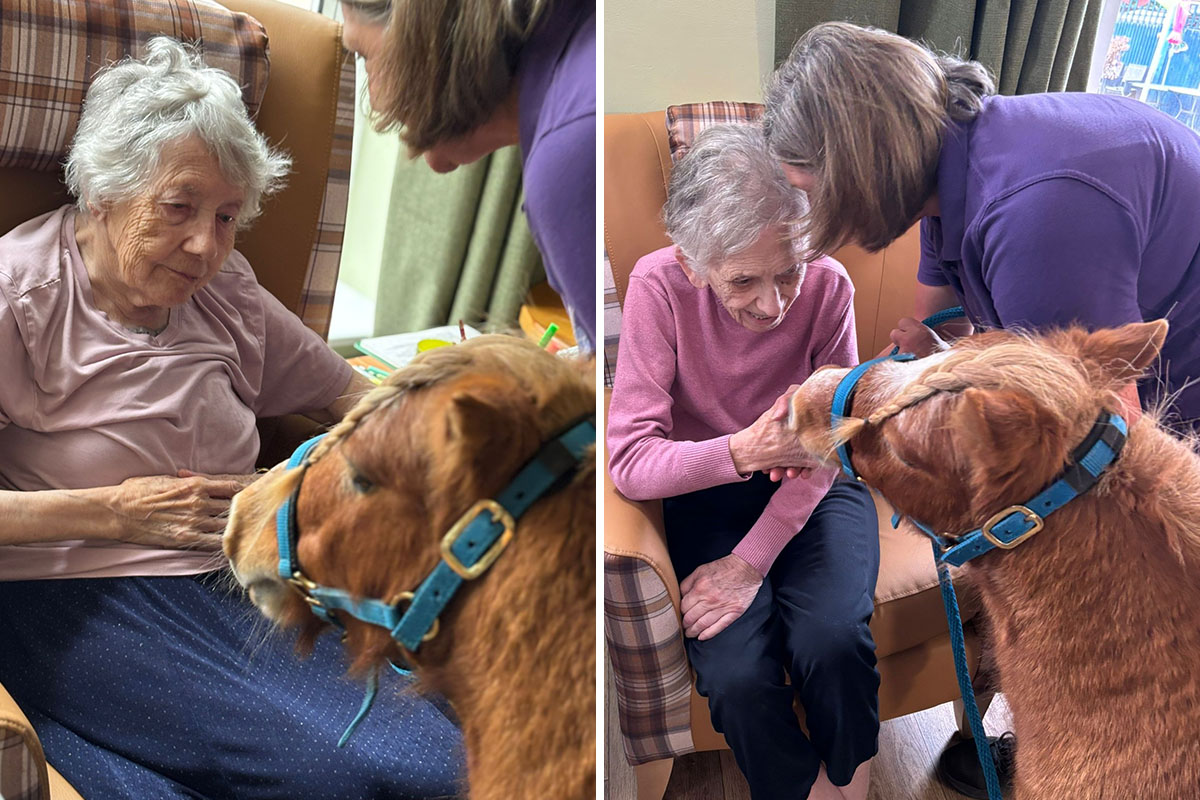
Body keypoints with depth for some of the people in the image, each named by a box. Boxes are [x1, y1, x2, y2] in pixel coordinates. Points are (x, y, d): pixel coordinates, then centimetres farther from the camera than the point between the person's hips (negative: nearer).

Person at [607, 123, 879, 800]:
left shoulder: (826, 284, -16)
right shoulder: (659, 286, -20)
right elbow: (630, 463, -23)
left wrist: (750, 561, -19)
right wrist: (743, 451, -41)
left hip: (814, 490, 1)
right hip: (708, 493, 0)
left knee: (831, 640, -27)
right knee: (736, 675, -24)